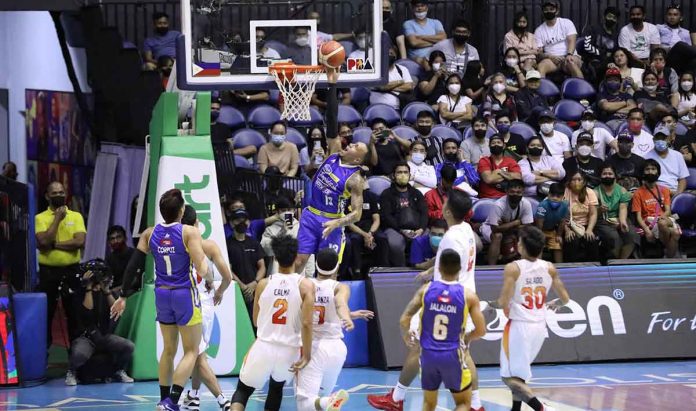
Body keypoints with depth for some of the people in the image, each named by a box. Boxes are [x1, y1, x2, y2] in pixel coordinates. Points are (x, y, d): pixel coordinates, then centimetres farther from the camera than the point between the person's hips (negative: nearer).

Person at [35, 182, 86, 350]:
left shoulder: (76, 216, 3)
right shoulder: (40, 218, -1)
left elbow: (80, 242, -12)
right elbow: (44, 241, -17)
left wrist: (53, 244, -14)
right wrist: (57, 218, -13)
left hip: (71, 270, 1)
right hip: (48, 271, -1)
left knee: (74, 310, 8)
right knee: (46, 311, 5)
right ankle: (44, 348, 15)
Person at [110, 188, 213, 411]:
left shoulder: (149, 234, 2)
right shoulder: (189, 232, -12)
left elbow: (133, 265, 2)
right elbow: (201, 268, -19)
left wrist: (123, 296, 9)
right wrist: (209, 280, 3)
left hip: (162, 294, 5)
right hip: (185, 294, -5)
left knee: (169, 350, 20)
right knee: (191, 351, 3)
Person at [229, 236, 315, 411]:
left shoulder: (263, 284, 0)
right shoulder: (306, 285, -7)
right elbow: (306, 323, -15)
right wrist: (306, 355, -8)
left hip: (263, 348, 0)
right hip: (289, 351, 0)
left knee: (243, 390, 17)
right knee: (276, 388, 30)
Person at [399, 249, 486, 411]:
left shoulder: (426, 290, -2)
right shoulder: (468, 296, -6)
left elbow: (404, 320, -5)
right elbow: (481, 331, -3)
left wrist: (406, 336, 17)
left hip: (428, 355, 2)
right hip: (453, 355, -2)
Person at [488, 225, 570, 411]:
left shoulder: (513, 268, -13)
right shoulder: (549, 269, 1)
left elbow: (504, 303, -17)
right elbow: (565, 299, 7)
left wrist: (490, 304, 5)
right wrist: (554, 304, 29)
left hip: (519, 325, -6)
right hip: (540, 326, 6)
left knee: (511, 378, -2)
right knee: (519, 373, 25)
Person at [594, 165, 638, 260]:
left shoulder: (622, 191, 9)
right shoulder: (596, 192, 2)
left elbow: (623, 208, -5)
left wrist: (623, 221, -25)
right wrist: (599, 210, -31)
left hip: (620, 220, 3)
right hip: (603, 222, -3)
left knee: (632, 234, -26)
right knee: (614, 237, -32)